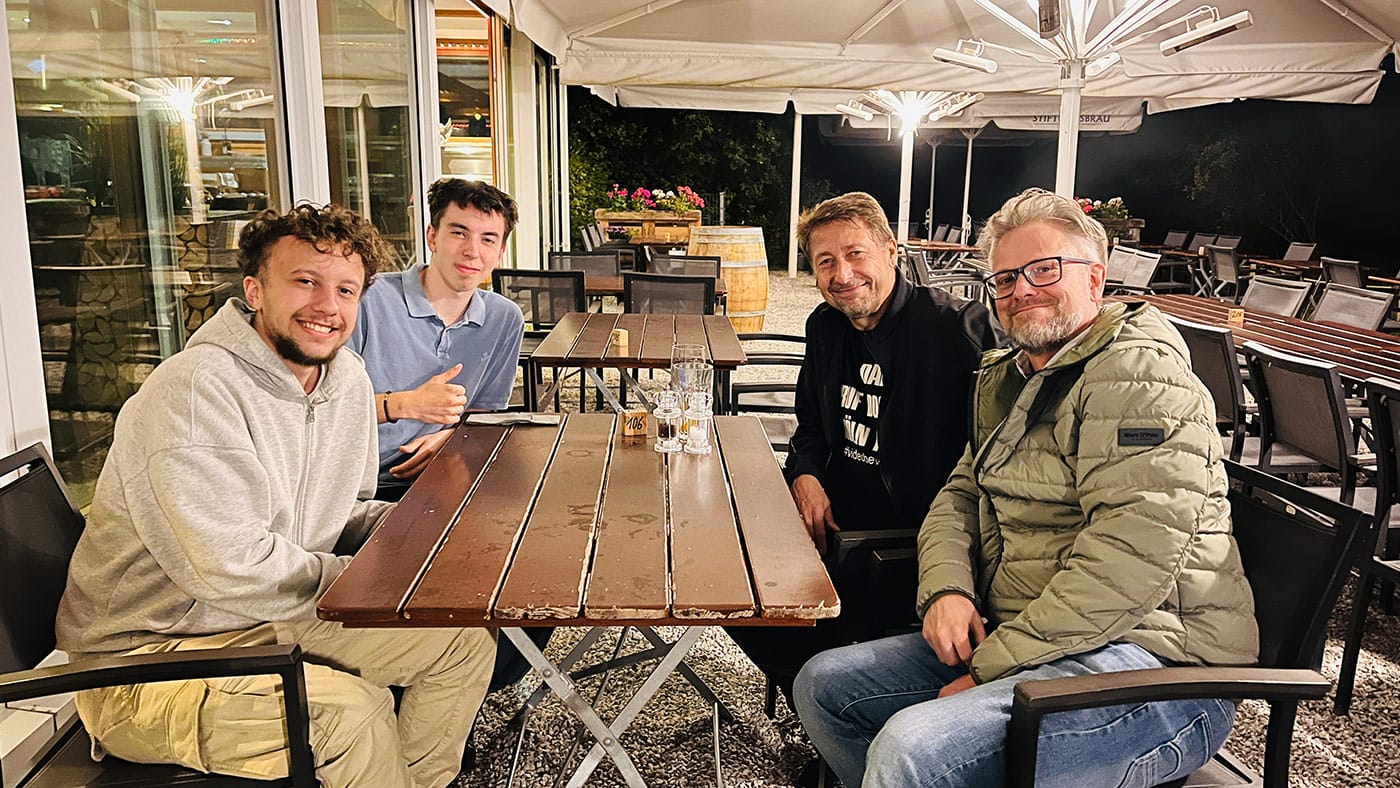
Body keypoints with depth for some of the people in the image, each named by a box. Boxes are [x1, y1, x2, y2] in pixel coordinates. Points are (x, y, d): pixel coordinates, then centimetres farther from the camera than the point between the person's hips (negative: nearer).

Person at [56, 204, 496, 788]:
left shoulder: (349, 379, 3)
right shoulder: (196, 390, -24)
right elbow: (230, 567, -29)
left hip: (274, 620, 8)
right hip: (146, 658, -8)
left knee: (467, 641, 3)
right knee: (351, 708, -31)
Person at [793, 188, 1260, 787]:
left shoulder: (1138, 371, -13)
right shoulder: (1004, 380, 16)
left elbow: (1133, 558, -23)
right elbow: (960, 496, 17)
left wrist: (993, 665, -20)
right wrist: (946, 589, -6)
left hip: (1152, 663, -9)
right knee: (823, 685, 6)